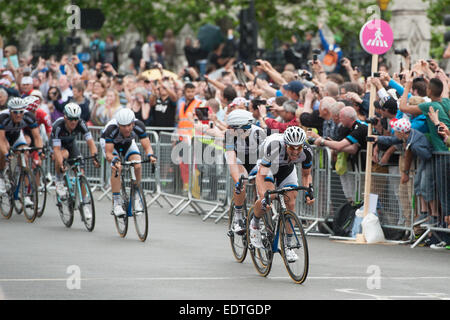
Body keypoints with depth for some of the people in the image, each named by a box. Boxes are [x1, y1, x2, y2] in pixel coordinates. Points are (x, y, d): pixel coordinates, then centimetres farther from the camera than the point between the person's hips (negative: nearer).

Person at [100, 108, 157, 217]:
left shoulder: (139, 126, -34)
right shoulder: (111, 128, -40)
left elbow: (147, 146, -33)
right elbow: (108, 153, -40)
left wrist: (150, 155, -54)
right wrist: (114, 160, -60)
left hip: (128, 142, 3)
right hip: (108, 142, -3)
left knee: (137, 166, -20)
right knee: (117, 168, -26)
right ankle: (116, 203, -20)